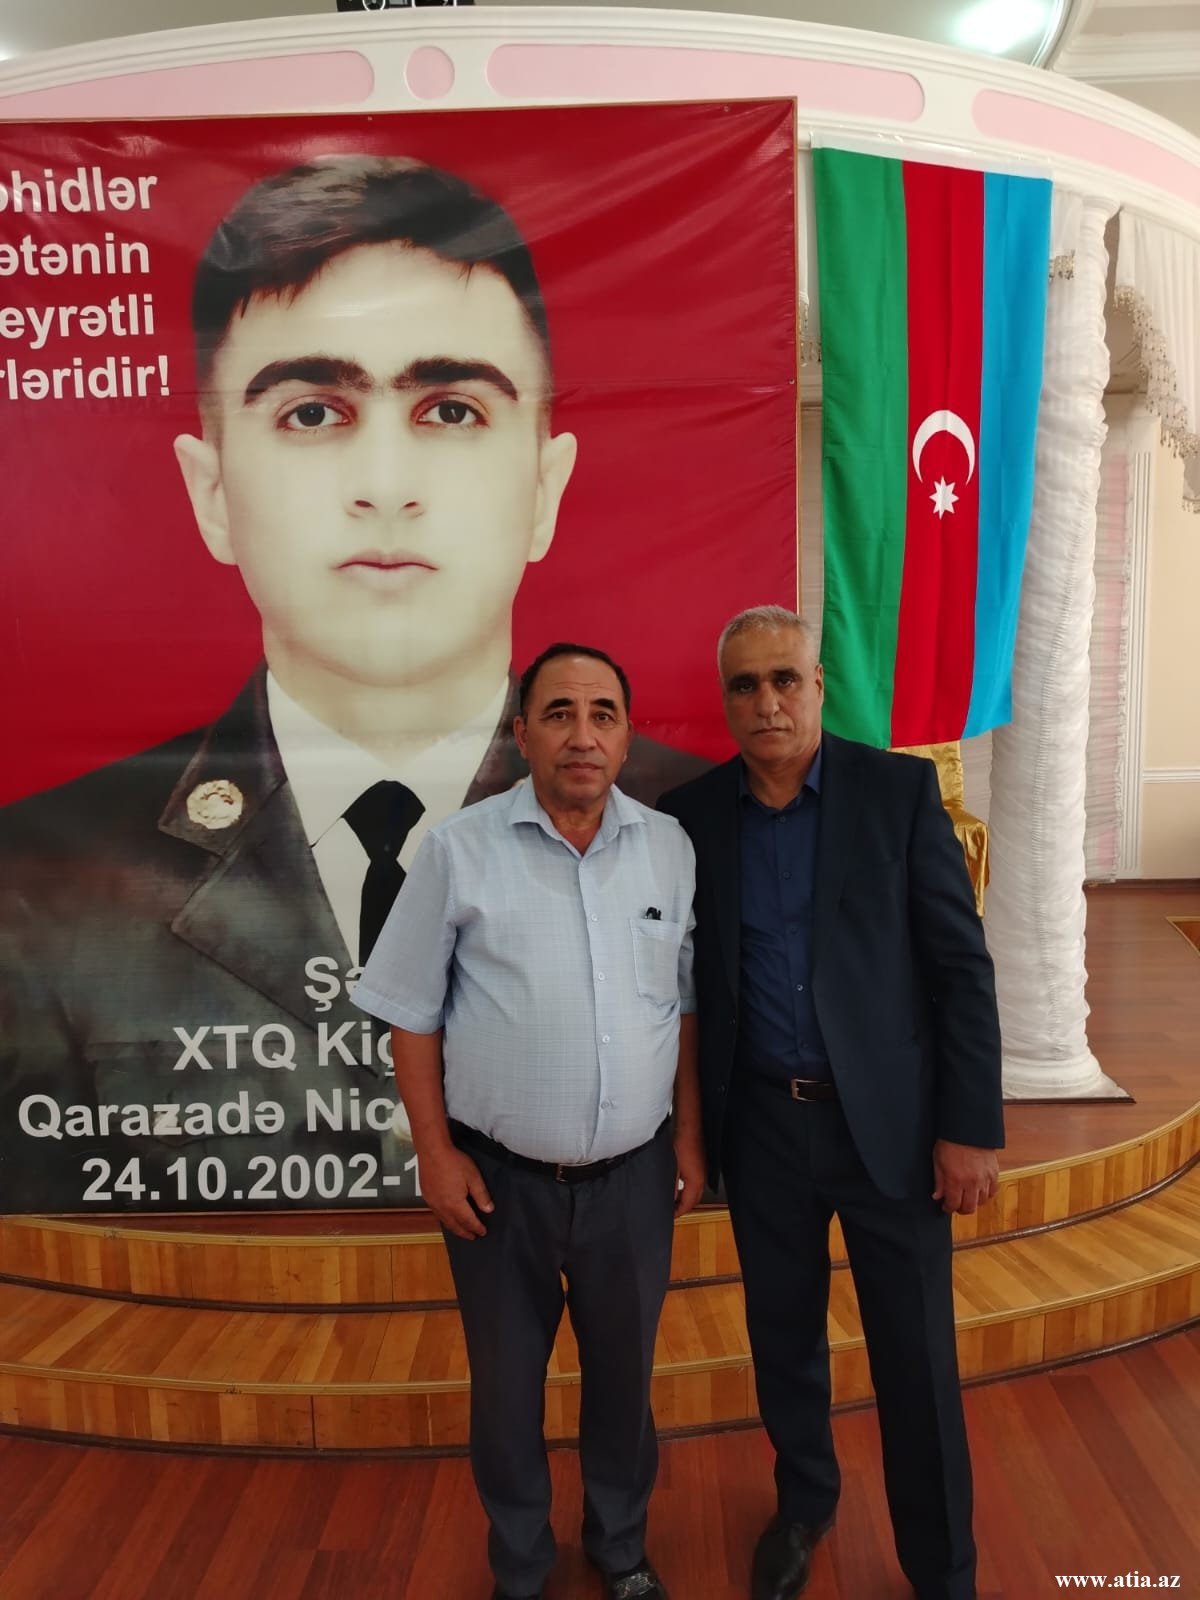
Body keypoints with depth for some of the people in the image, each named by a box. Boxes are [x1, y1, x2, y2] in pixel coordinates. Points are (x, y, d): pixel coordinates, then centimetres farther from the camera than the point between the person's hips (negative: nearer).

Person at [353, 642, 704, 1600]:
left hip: (633, 1174, 2)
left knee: (624, 1371, 21)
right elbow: (413, 1014, -4)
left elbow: (687, 1004, 6)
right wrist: (435, 1151, -6)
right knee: (507, 1380, 18)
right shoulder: (460, 849, -11)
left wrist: (690, 1135, 6)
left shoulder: (671, 848, -3)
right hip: (498, 1176, -2)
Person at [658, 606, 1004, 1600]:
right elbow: (685, 976, 5)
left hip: (889, 1117, -2)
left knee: (917, 1360, 9)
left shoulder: (900, 788, -7)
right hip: (761, 1123, 2)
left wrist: (971, 1123, -9)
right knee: (784, 1338, 19)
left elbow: (962, 964, -7)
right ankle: (804, 1504, 45)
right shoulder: (691, 813, -1)